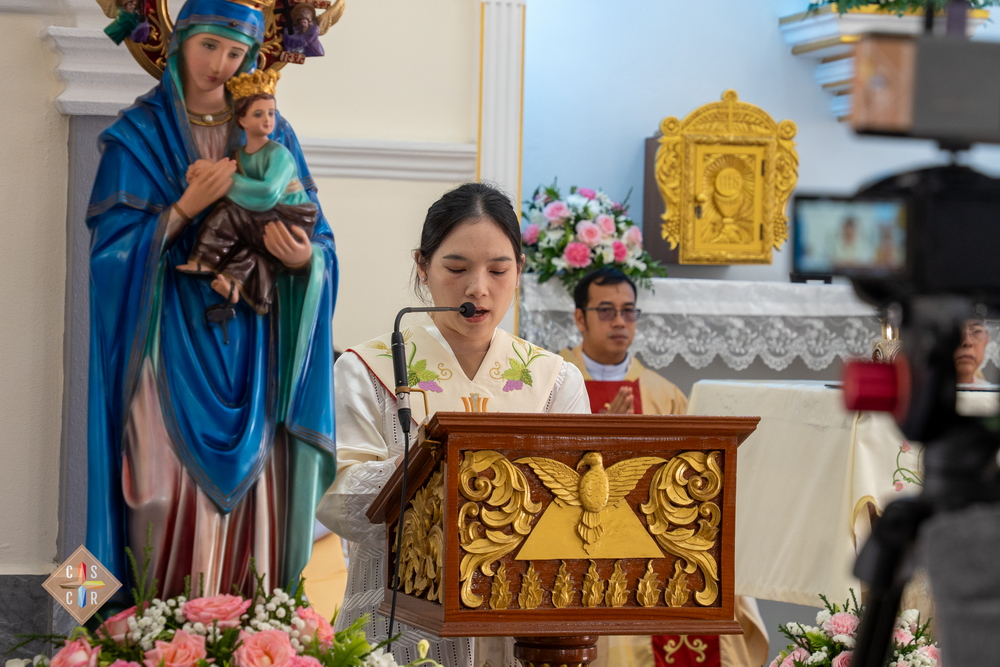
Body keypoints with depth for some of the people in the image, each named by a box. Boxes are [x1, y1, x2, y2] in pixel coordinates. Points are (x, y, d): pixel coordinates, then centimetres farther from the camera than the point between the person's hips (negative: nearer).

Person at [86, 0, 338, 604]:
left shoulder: (272, 135, 11)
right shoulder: (140, 133, 3)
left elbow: (318, 240, 8)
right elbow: (114, 243, -4)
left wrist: (302, 258, -15)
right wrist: (188, 207, -15)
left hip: (252, 345, 3)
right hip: (174, 342, -2)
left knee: (254, 481, -3)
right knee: (178, 483, -9)